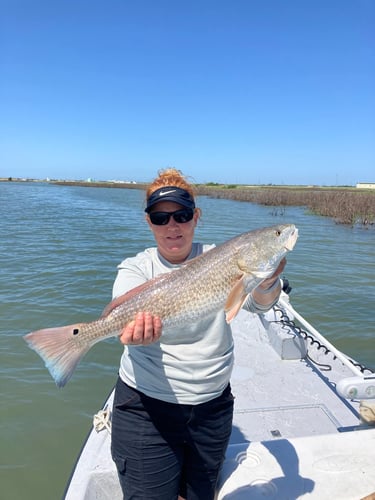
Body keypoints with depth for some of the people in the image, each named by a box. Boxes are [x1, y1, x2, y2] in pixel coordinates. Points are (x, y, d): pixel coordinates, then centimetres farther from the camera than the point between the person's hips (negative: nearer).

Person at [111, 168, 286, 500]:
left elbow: (258, 304, -19)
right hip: (147, 407, -2)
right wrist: (136, 330, -51)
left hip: (213, 405, 3)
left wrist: (266, 282, -42)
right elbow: (130, 309, -28)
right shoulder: (136, 268, -8)